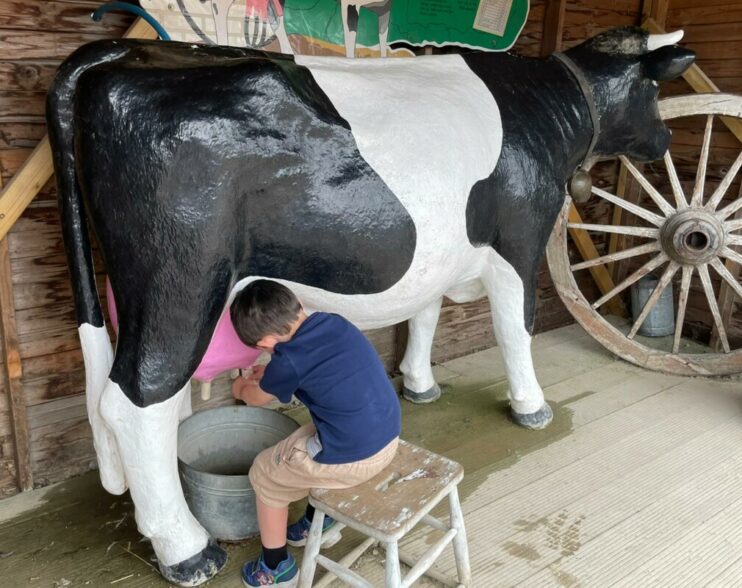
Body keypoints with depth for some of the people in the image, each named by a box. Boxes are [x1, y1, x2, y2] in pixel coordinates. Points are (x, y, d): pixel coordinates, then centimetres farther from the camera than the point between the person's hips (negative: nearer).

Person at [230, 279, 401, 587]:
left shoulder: (288, 362, -17)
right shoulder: (334, 323, 0)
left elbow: (256, 398, 8)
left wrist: (240, 388, 30)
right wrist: (271, 374, 29)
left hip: (351, 458, -7)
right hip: (389, 435, 8)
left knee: (265, 473, 15)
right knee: (305, 439, 32)